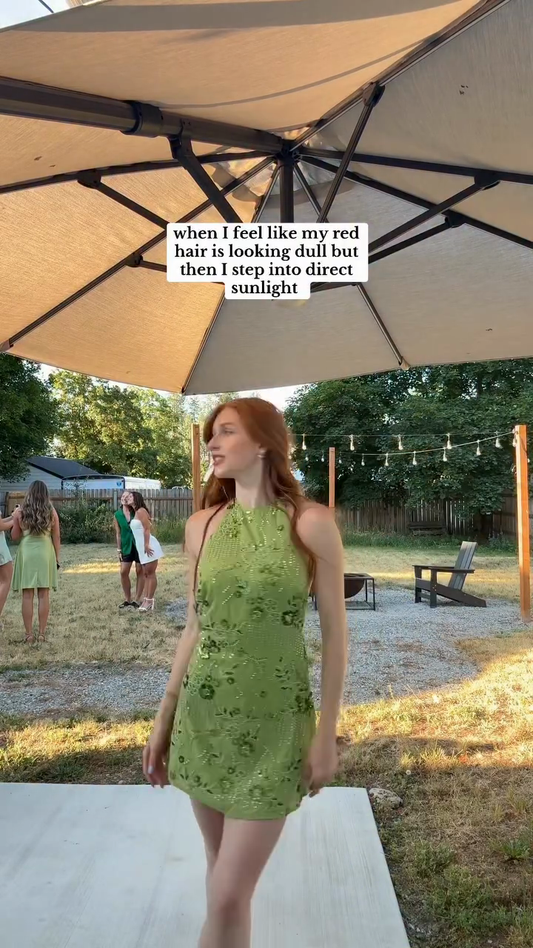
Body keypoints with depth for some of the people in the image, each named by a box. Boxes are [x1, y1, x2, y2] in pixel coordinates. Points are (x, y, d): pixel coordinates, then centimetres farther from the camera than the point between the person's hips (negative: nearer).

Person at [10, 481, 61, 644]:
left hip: (26, 554, 0)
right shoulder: (52, 512, -1)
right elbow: (56, 538, 2)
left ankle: (29, 634, 6)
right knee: (44, 595, 4)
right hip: (45, 554, 1)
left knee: (27, 595, 4)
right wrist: (57, 558, 9)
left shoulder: (20, 512, -3)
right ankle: (42, 633, 7)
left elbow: (14, 536, 5)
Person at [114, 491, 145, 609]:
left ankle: (137, 599, 12)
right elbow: (118, 533, 5)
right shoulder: (117, 515, 1)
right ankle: (127, 599, 17)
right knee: (123, 572, 1)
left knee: (140, 571, 3)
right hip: (126, 546, 3)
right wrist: (119, 549, 2)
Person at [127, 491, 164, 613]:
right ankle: (146, 599, 15)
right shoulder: (135, 513, 16)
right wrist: (144, 546, 16)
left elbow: (147, 529, -17)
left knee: (151, 573, -4)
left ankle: (150, 601, -1)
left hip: (148, 546, -10)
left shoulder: (141, 511, -11)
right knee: (146, 574, 11)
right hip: (141, 547, 10)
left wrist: (147, 545, -22)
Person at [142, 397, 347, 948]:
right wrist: (163, 719, 9)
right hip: (204, 716, 4)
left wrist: (327, 732, -5)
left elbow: (334, 632, -6)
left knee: (229, 895, 0)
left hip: (273, 723, -4)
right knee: (221, 866, 19)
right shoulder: (201, 525, 0)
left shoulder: (311, 524, -12)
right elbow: (193, 627, 7)